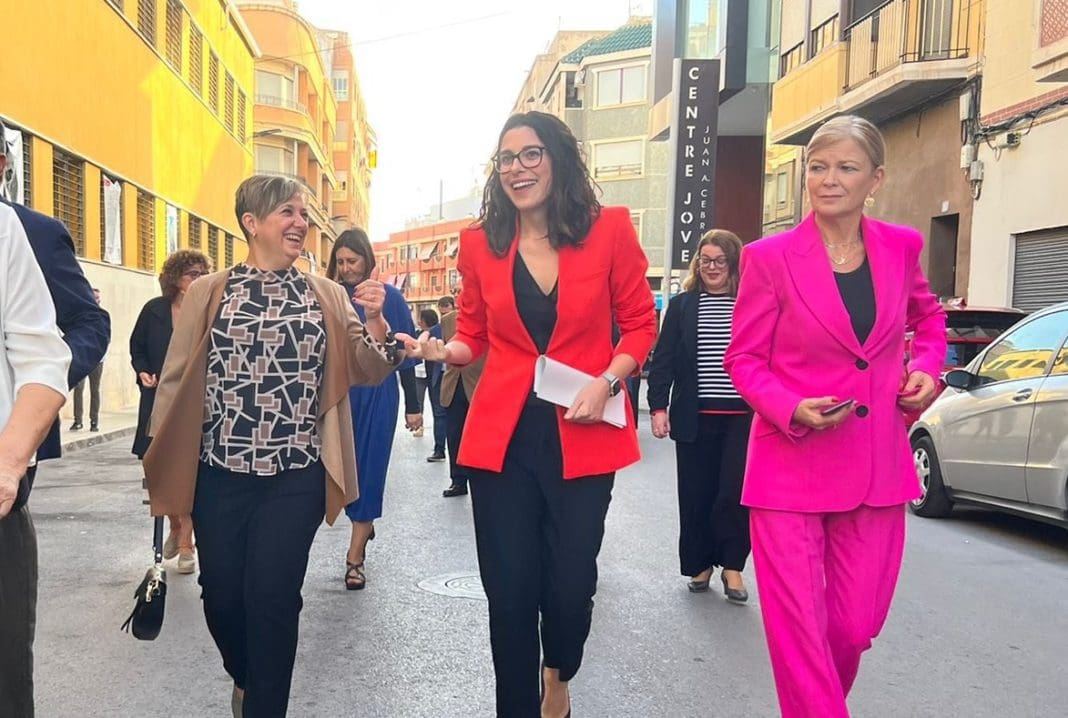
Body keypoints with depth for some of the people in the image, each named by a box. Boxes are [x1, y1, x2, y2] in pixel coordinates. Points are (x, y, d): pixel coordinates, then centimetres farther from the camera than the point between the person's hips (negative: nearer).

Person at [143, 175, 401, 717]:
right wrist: (160, 465, 2)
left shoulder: (327, 296, 6)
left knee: (274, 599, 0)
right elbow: (176, 379, 3)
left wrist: (374, 320, -15)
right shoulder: (207, 293, 1)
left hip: (296, 476, 0)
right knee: (221, 595, 11)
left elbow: (368, 372, 3)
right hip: (220, 473, 0)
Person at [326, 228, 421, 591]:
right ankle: (363, 525, 36)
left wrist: (412, 405, -1)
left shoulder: (389, 297, -2)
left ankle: (355, 557, 6)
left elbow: (404, 353, 0)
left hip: (378, 396, -2)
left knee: (368, 469, 1)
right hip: (338, 396, 3)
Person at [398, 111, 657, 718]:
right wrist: (442, 350, -8)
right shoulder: (481, 243, 4)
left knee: (571, 586, 4)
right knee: (510, 592, 6)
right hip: (502, 437, 2)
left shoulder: (609, 230, -2)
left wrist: (607, 381, -12)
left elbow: (640, 324, 4)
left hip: (583, 436, -1)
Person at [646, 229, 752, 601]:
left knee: (735, 493, -3)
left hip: (743, 417, -1)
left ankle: (731, 564, 16)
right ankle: (699, 564, 25)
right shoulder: (682, 305, 5)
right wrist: (658, 406, -4)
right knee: (695, 494, 8)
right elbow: (663, 360, 4)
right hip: (694, 418, 1)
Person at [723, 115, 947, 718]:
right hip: (791, 465, -3)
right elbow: (743, 359, -1)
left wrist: (927, 367, 6)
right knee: (798, 629, -1)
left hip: (877, 467, 4)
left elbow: (928, 314, 25)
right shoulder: (770, 257, -6)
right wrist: (792, 410, -18)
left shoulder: (901, 247, 5)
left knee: (856, 627, 12)